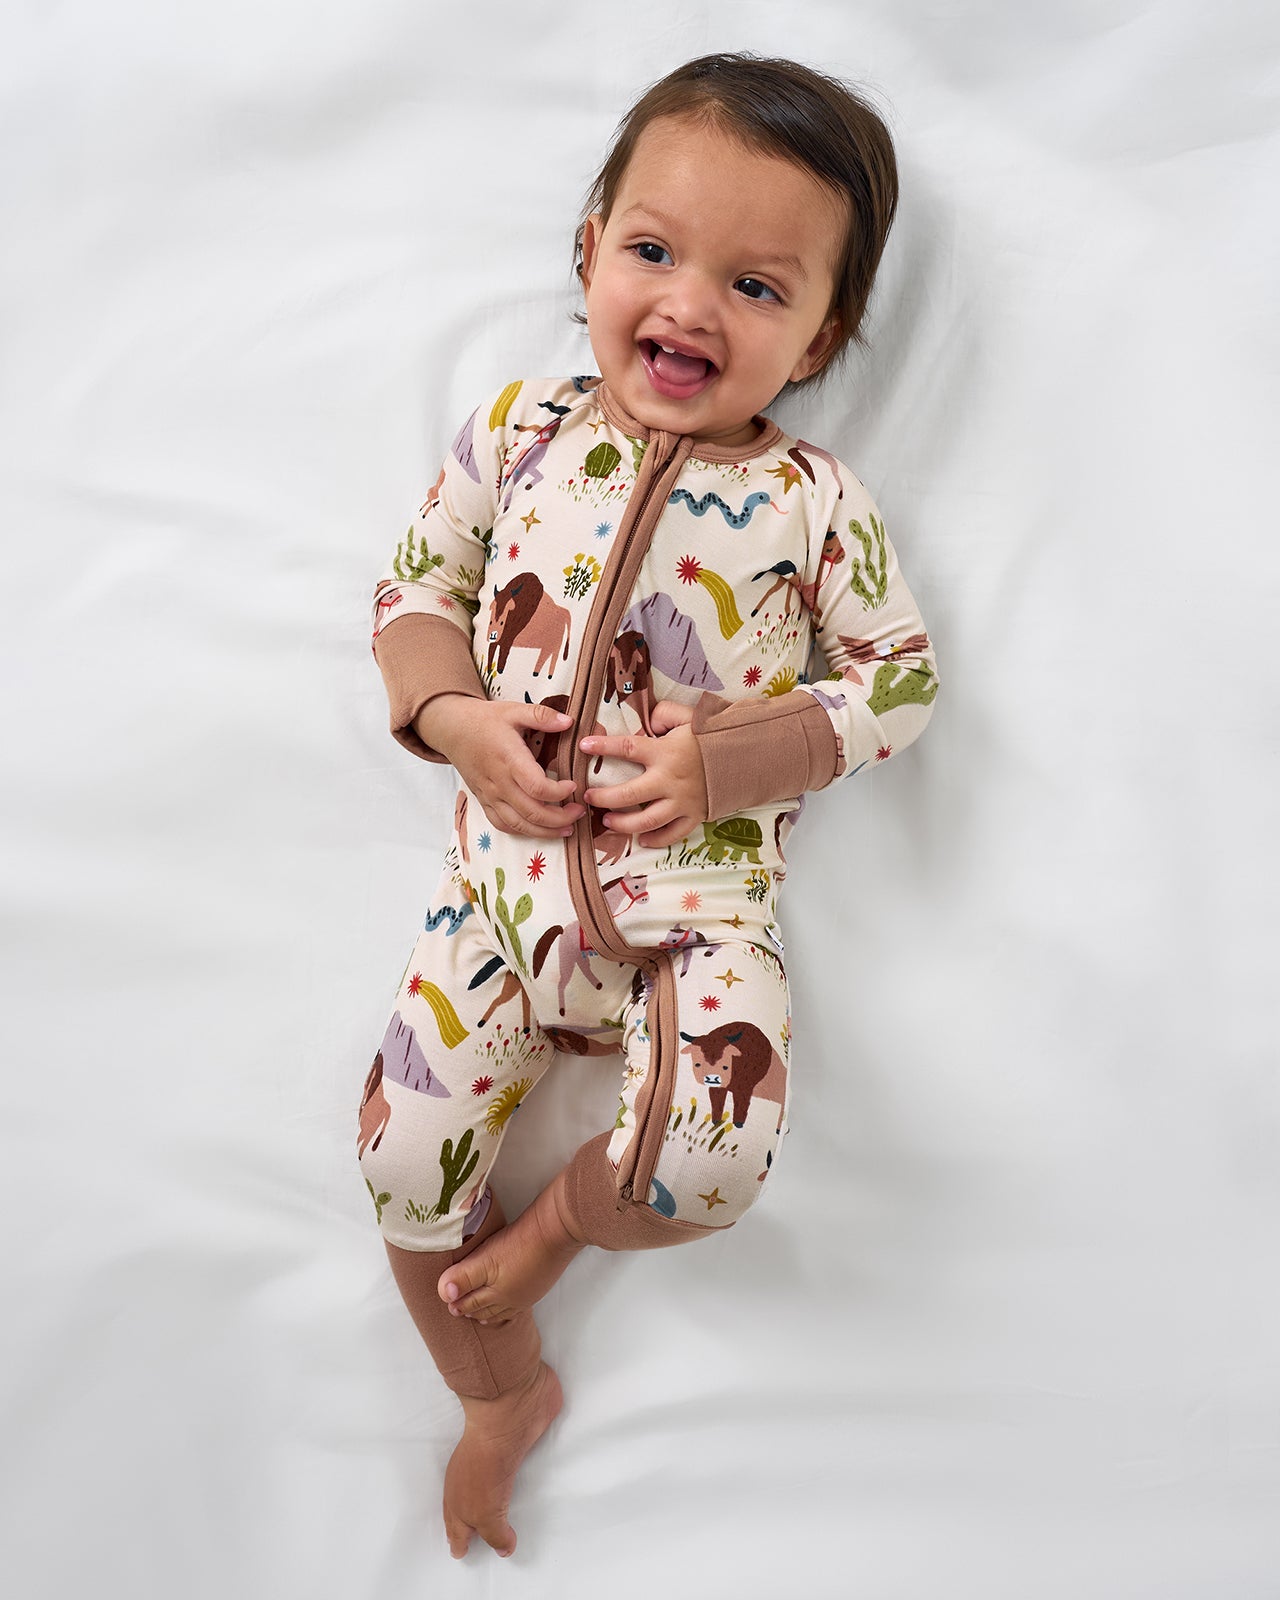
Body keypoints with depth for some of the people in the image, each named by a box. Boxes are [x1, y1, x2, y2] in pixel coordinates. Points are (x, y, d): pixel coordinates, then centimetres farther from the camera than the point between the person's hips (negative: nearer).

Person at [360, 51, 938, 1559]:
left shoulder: (811, 499, -3)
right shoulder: (522, 429, 4)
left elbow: (899, 674, 1)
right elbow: (416, 585, 11)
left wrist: (733, 758, -13)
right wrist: (458, 720, -8)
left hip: (700, 887, -2)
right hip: (507, 864, 3)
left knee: (712, 1159, -25)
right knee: (403, 1154, 1)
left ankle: (557, 1223, 14)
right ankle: (505, 1393, 31)